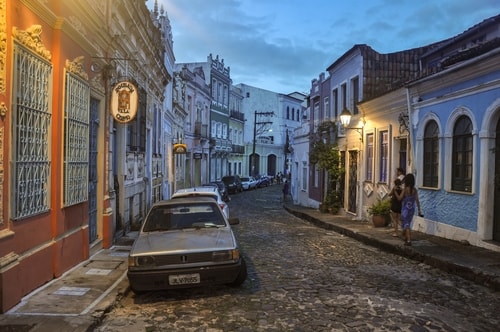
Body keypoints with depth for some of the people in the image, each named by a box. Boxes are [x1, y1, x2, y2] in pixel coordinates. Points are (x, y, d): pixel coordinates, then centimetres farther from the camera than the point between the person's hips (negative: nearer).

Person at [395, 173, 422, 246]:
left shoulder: (405, 189, -15)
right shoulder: (415, 190, 0)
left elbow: (399, 198, -14)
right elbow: (417, 200, 1)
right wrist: (419, 210, 7)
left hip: (405, 209, -5)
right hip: (412, 209, 5)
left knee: (406, 224, -1)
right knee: (408, 223, 22)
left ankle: (408, 240, -7)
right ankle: (407, 237, 34)